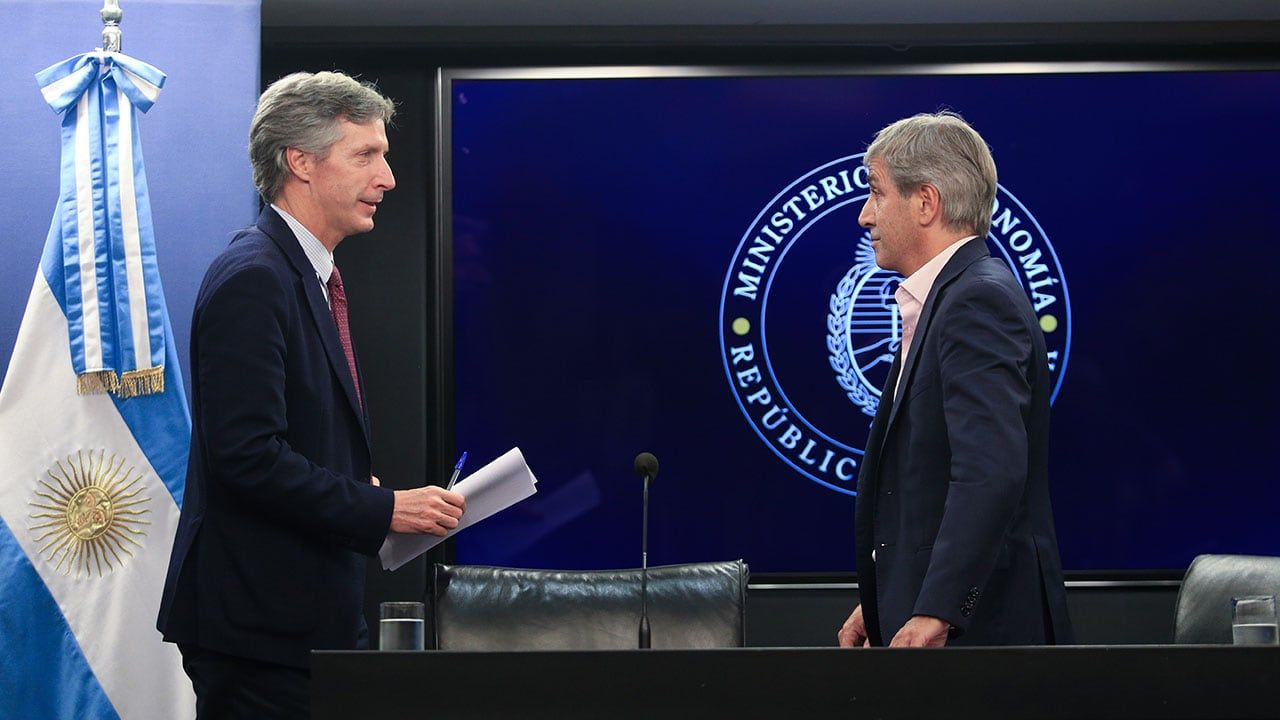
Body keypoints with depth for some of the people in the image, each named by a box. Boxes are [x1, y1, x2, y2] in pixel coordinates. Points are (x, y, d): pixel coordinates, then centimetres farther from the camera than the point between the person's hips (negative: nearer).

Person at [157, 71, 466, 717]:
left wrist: (368, 494, 7)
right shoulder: (253, 277, -16)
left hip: (313, 612, 10)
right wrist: (382, 509, -19)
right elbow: (247, 455, -23)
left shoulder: (313, 276, 16)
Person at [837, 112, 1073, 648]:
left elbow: (991, 473, -26)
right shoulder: (944, 298, 17)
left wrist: (934, 613, -29)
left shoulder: (979, 301, -14)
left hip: (977, 625, -9)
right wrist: (883, 605, 15)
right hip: (924, 609, 9)